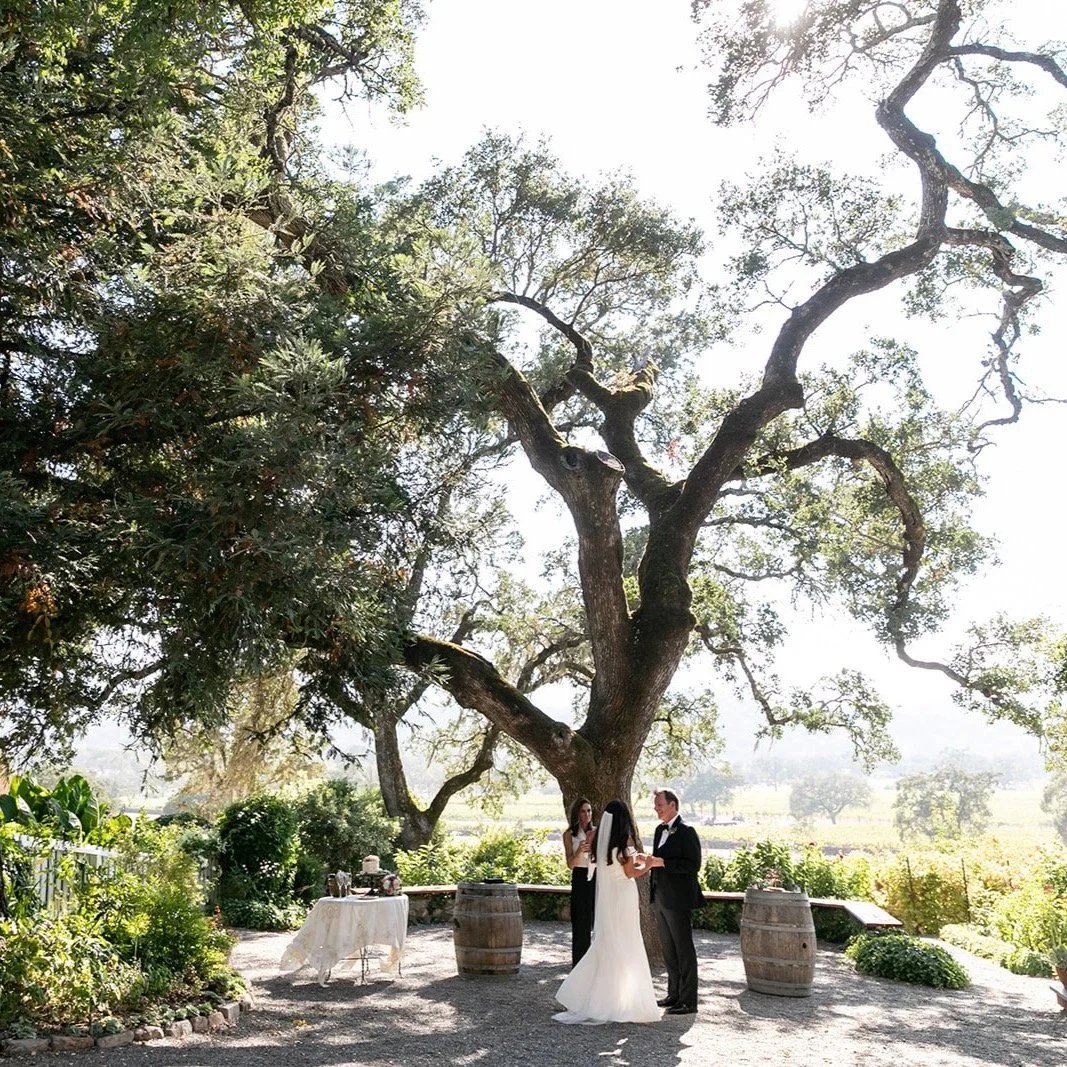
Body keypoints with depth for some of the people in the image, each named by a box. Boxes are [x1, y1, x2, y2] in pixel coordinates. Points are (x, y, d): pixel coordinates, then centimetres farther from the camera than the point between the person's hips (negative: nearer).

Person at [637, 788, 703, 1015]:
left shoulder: (686, 832, -14)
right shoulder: (660, 830, 12)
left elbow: (693, 865, -20)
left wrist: (661, 862, -22)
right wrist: (648, 861, 1)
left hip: (678, 900, -9)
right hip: (660, 898, 9)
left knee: (684, 949, 1)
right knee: (668, 950, 16)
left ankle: (688, 1001, 8)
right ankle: (674, 994, 27)